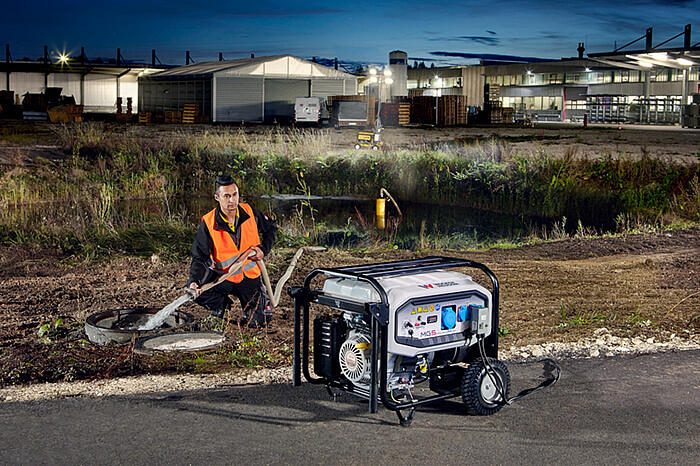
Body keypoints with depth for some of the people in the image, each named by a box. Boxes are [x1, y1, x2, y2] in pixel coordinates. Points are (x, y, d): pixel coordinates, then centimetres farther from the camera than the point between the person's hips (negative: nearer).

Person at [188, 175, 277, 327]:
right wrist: (194, 281, -33)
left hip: (250, 275, 1)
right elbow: (200, 257, -17)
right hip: (223, 276, -1)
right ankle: (222, 303, 7)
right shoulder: (208, 222, -16)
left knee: (257, 323, -5)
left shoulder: (250, 212, -9)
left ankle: (262, 299, 33)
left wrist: (264, 249, -7)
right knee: (199, 293, -30)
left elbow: (271, 228, 10)